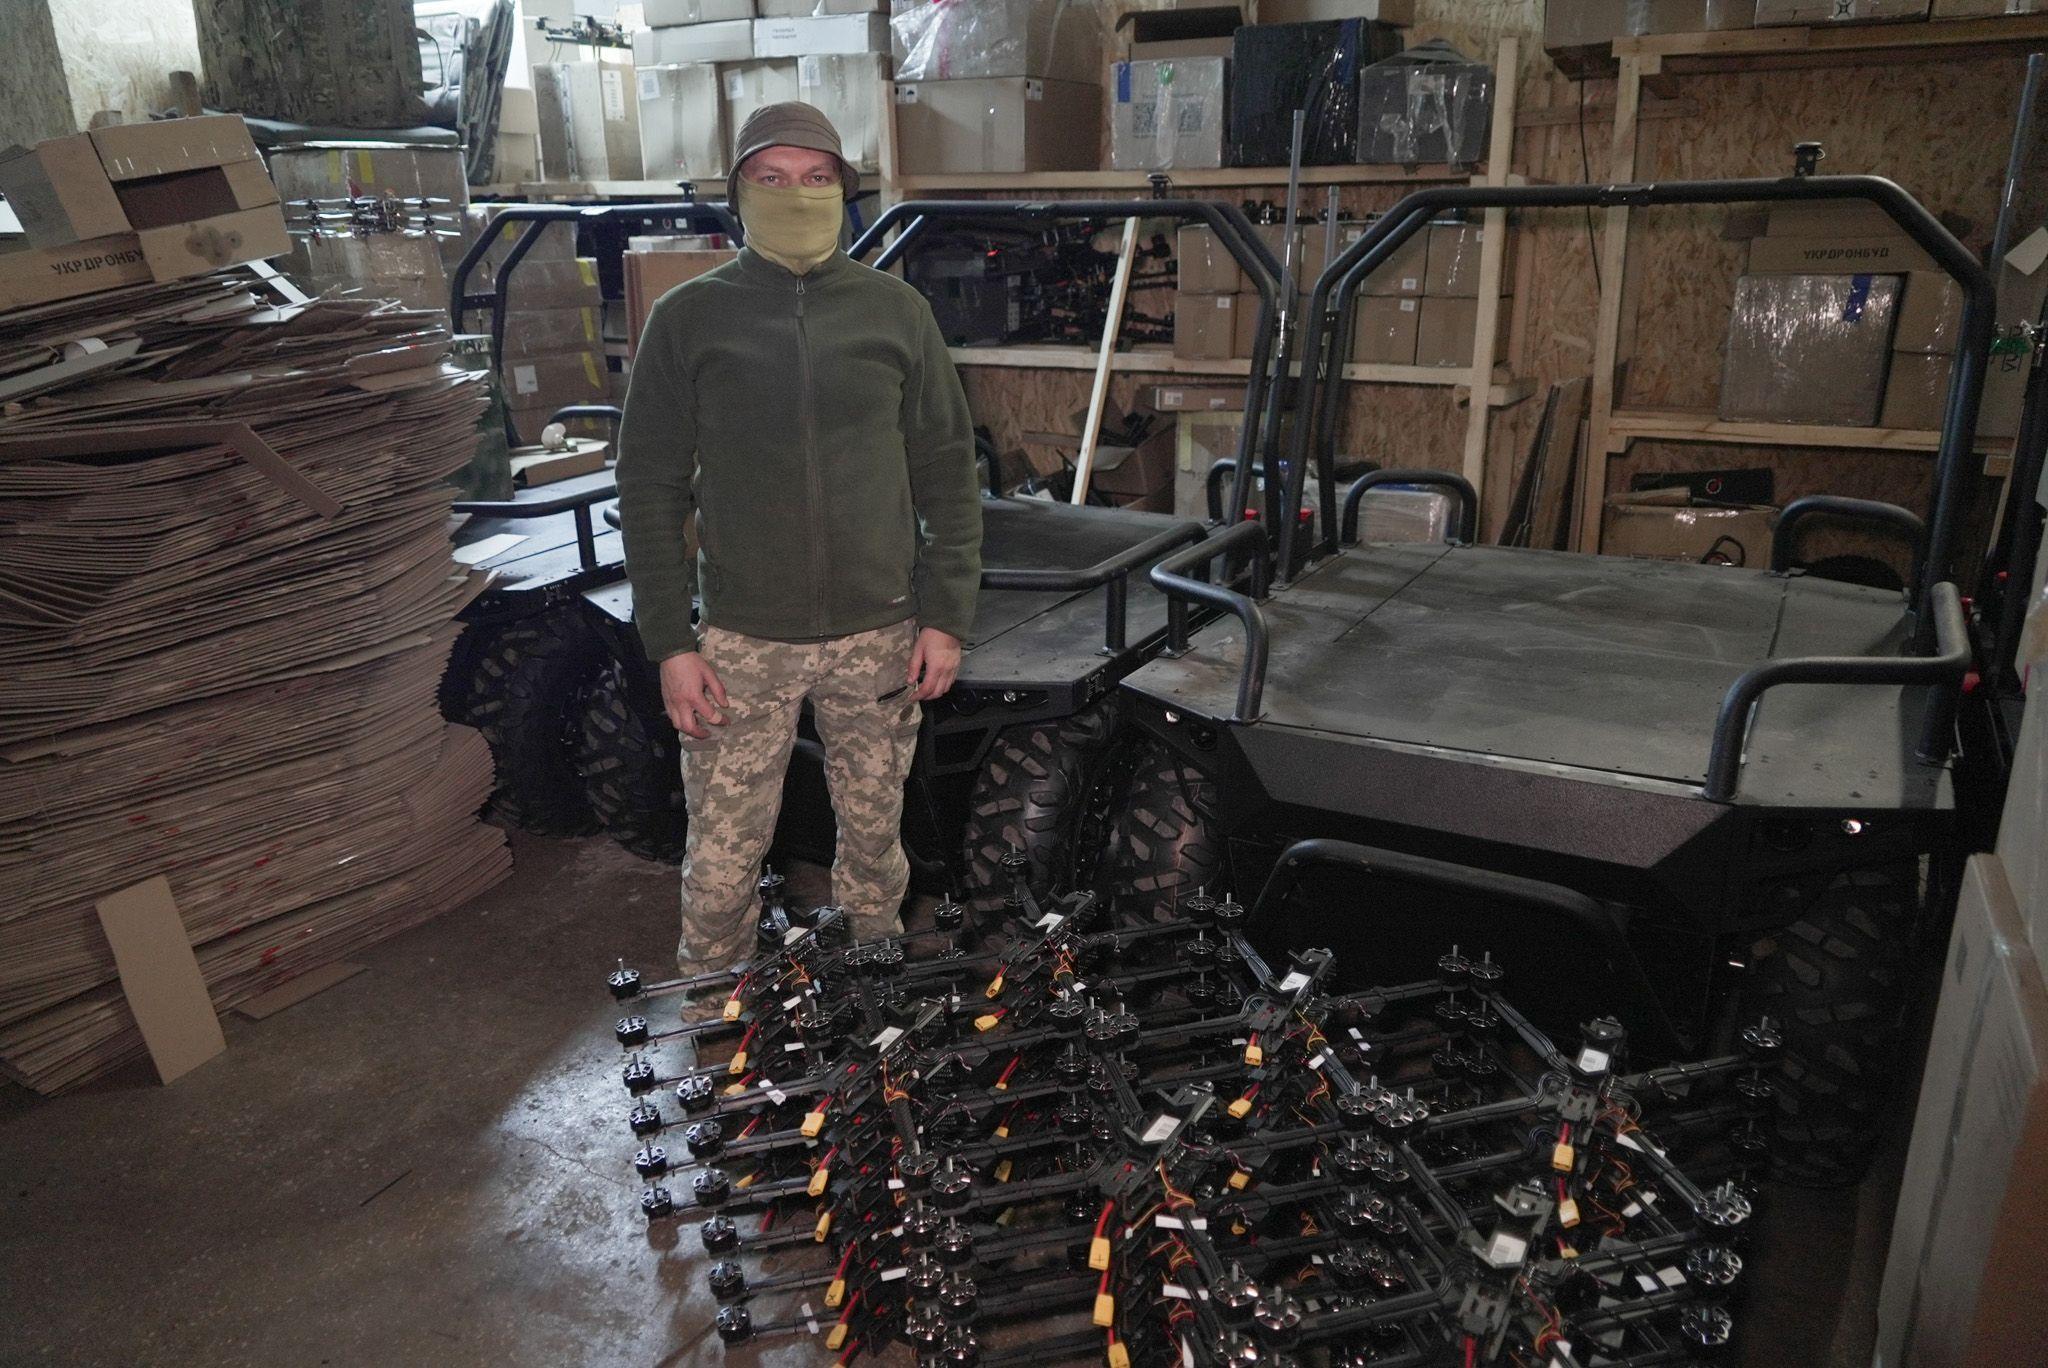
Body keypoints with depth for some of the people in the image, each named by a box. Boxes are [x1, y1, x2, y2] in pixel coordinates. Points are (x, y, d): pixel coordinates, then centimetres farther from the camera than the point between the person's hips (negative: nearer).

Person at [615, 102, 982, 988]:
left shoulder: (896, 313, 3)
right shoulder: (688, 319, 1)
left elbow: (946, 474, 5)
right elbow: (651, 490, 1)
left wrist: (945, 617, -1)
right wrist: (669, 643, -5)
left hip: (879, 635, 1)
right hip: (742, 643, -1)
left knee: (874, 837, 15)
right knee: (720, 859, 5)